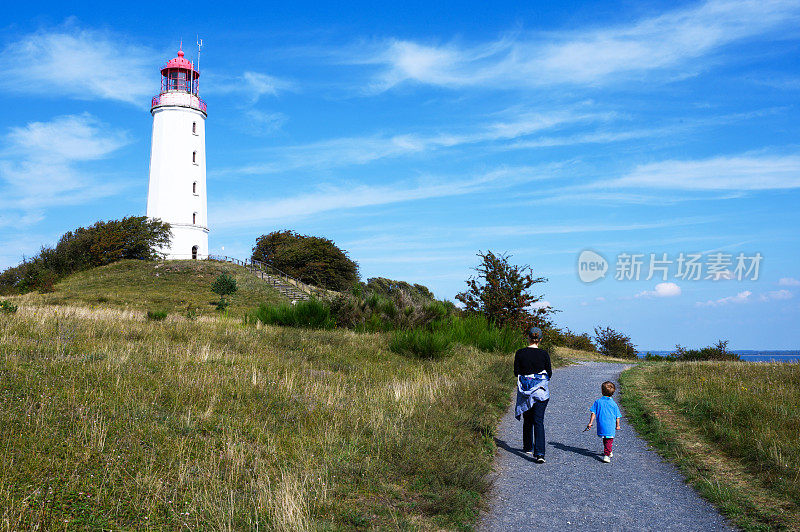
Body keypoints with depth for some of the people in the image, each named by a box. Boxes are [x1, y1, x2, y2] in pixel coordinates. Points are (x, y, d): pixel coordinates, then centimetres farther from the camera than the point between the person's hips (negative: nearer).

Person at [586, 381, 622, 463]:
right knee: (609, 440, 3)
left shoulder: (598, 402, -3)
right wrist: (617, 426, 19)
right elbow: (617, 417, 5)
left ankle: (608, 452, 37)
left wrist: (590, 423, 3)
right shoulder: (613, 404, -2)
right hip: (611, 427, -2)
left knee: (605, 439, 21)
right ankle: (607, 455, -9)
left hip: (601, 425, 2)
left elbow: (593, 413, -3)